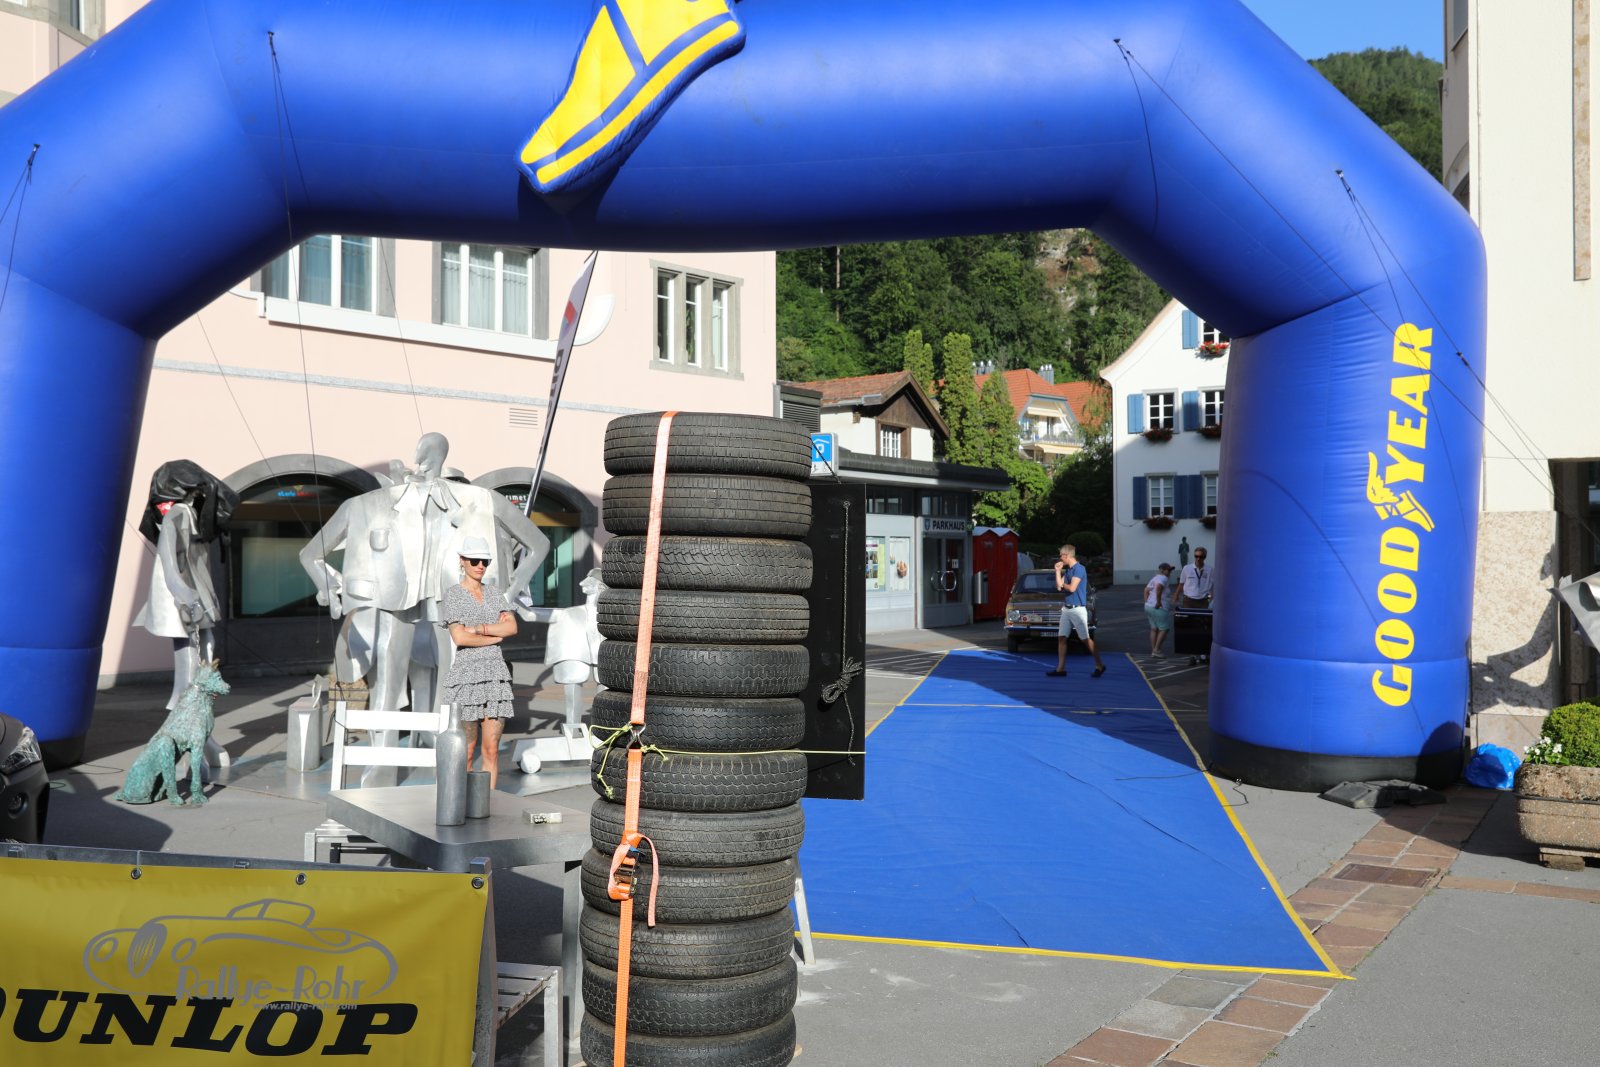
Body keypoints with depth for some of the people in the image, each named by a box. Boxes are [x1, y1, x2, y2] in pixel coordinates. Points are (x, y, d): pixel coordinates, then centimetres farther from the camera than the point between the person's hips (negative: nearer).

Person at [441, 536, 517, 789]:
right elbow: (459, 638, -14)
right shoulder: (453, 594, -2)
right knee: (467, 750, 1)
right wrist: (496, 634, -4)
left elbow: (512, 627, 0)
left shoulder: (494, 592, 12)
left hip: (495, 673, 4)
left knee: (492, 748, 2)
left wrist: (477, 629, -10)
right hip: (467, 673, -4)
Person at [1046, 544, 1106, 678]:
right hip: (1066, 609, 8)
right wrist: (1058, 571, 5)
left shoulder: (1079, 569, -13)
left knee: (1085, 639, -4)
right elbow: (1059, 587, 9)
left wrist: (1063, 585, -1)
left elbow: (1072, 588, -20)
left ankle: (1099, 666, 6)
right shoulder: (1067, 570, 13)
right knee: (1061, 638, 4)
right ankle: (1061, 668, 6)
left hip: (1077, 609, -8)